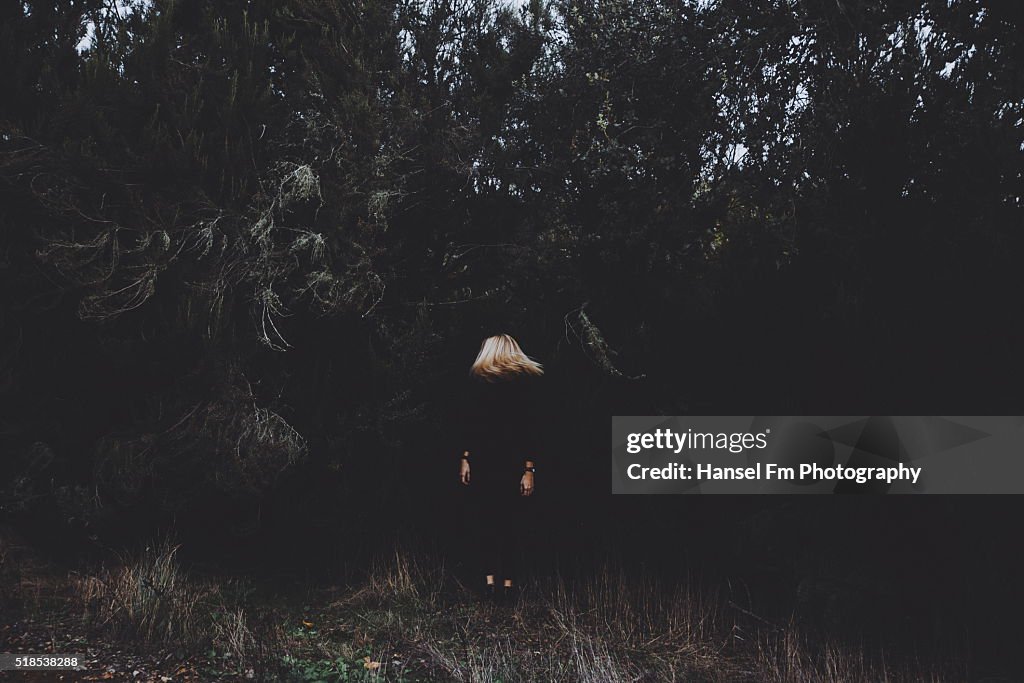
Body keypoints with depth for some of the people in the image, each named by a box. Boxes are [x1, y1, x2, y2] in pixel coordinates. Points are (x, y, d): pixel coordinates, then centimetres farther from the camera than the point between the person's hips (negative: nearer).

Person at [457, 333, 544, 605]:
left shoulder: (477, 379, 0)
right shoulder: (529, 380, -2)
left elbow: (469, 421, -3)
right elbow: (532, 427, -5)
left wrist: (466, 457, 2)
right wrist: (529, 468, -5)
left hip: (482, 460, 0)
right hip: (515, 462, 0)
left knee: (485, 520, 11)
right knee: (512, 522, 9)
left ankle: (489, 579, 4)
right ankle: (508, 583, 10)